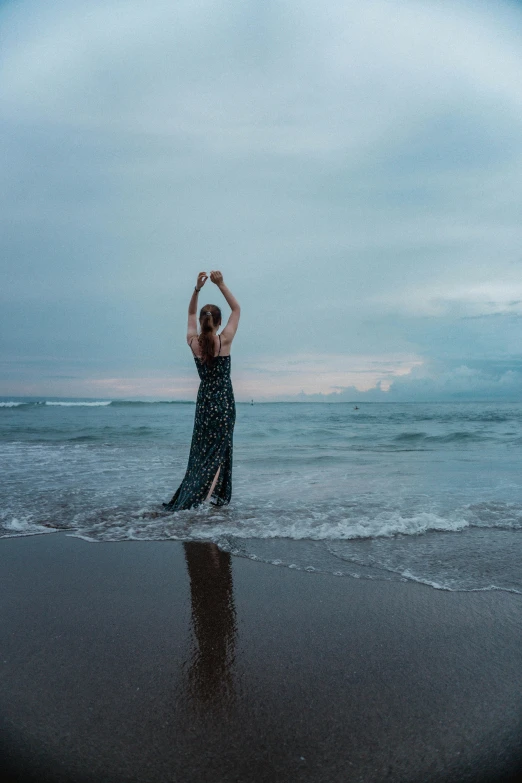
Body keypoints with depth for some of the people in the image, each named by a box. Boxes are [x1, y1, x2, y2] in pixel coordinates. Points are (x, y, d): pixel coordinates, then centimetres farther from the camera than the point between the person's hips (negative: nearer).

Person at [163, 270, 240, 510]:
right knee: (218, 448, 0)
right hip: (224, 399, -3)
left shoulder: (193, 342, -3)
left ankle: (192, 495, 17)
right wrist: (221, 285, -3)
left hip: (204, 398, 4)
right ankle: (208, 496, -9)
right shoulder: (224, 340, -11)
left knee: (202, 448, 13)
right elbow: (237, 309, 1)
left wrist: (197, 288, 6)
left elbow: (191, 313, 14)